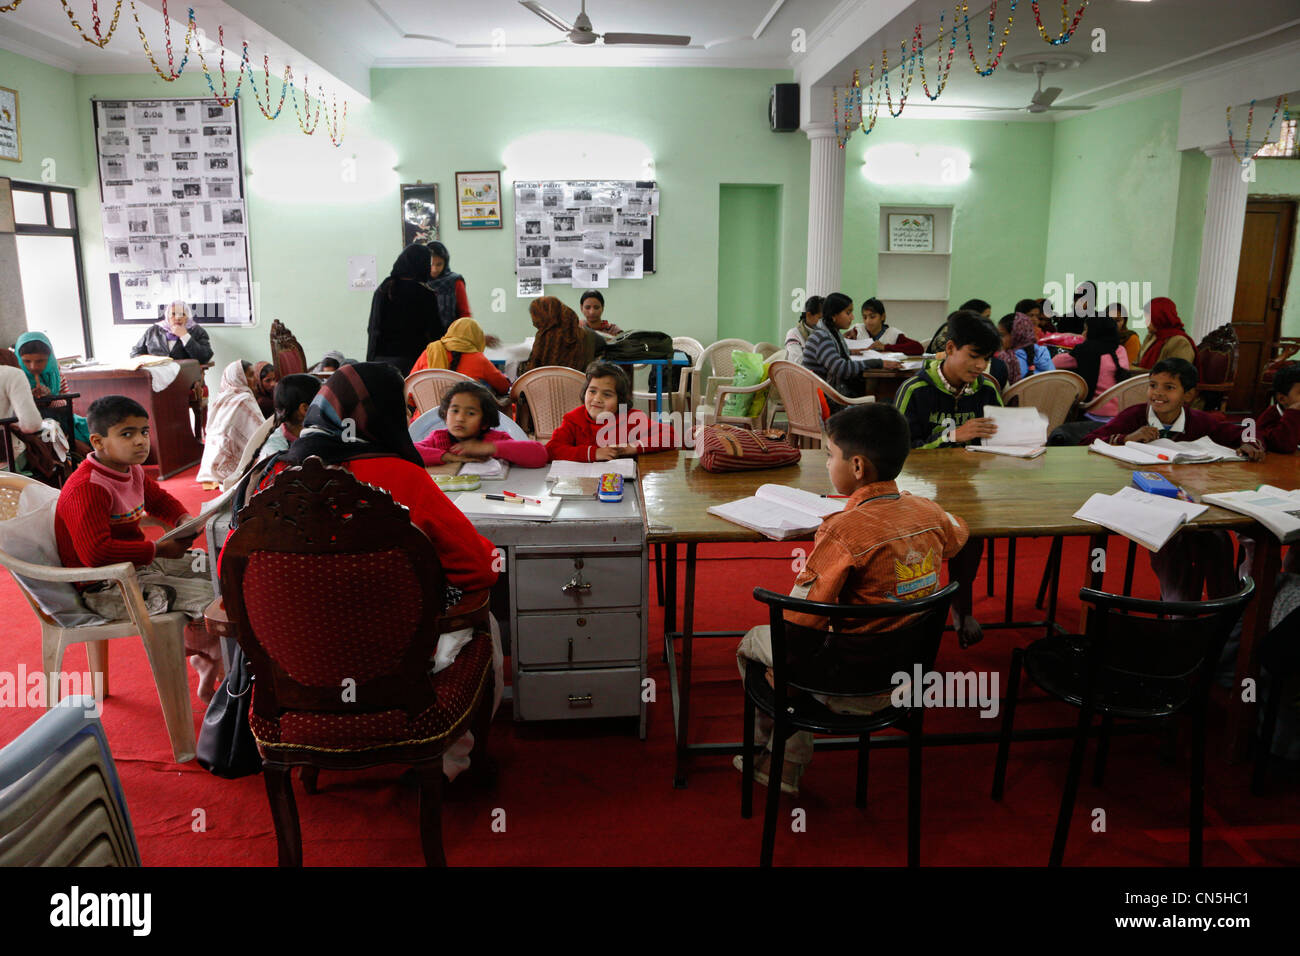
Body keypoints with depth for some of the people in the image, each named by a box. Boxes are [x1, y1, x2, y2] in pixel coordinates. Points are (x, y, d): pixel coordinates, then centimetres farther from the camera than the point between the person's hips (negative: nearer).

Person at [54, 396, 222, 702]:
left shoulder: (133, 470, 5)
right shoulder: (86, 490, -25)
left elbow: (159, 500, 24)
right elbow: (96, 553, -35)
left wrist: (184, 520, 1)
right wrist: (159, 549, -29)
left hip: (139, 563, 10)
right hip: (107, 589, -10)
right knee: (208, 596, -20)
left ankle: (205, 662, 13)